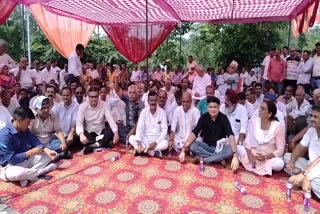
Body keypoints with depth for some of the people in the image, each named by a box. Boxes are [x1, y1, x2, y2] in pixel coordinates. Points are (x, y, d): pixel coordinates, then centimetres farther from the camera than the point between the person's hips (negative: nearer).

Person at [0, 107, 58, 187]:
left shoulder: (25, 129, 1)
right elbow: (11, 159, -24)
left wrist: (47, 150, -16)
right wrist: (30, 152, -19)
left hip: (26, 159, 8)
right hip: (11, 164, -8)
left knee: (48, 155, -2)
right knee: (15, 174, -41)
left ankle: (27, 175, -18)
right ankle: (45, 169, -18)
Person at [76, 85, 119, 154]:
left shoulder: (104, 104, -6)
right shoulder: (82, 106, -8)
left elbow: (110, 119, -17)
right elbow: (79, 122, -19)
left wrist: (116, 133, -35)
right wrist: (81, 134, -41)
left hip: (101, 133, 1)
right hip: (89, 133, -1)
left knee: (111, 128, -26)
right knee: (77, 135, -30)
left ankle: (92, 145, -35)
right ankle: (102, 143, -34)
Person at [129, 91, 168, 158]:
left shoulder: (162, 112, -7)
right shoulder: (144, 111, -4)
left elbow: (164, 130, -9)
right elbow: (139, 128, -10)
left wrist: (155, 143, -22)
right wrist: (139, 143, -25)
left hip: (157, 139, -1)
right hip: (145, 139, 2)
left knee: (165, 143, -31)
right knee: (131, 138, -23)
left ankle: (144, 149, -24)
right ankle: (154, 152, -29)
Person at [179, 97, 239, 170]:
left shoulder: (223, 118, -15)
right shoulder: (204, 117, -9)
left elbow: (231, 135, -28)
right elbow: (194, 133, -18)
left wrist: (235, 156, -42)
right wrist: (183, 149, -31)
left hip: (220, 147, -1)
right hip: (206, 146, 2)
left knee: (231, 149, -33)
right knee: (192, 145, -27)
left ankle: (203, 159, -26)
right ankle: (219, 158, -24)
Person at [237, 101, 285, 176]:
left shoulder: (277, 126, -15)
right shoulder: (254, 122, -6)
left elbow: (280, 150, -15)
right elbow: (247, 140, -5)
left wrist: (265, 157, -29)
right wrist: (249, 154, -23)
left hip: (270, 157, -1)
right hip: (253, 154, 1)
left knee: (280, 164, -33)